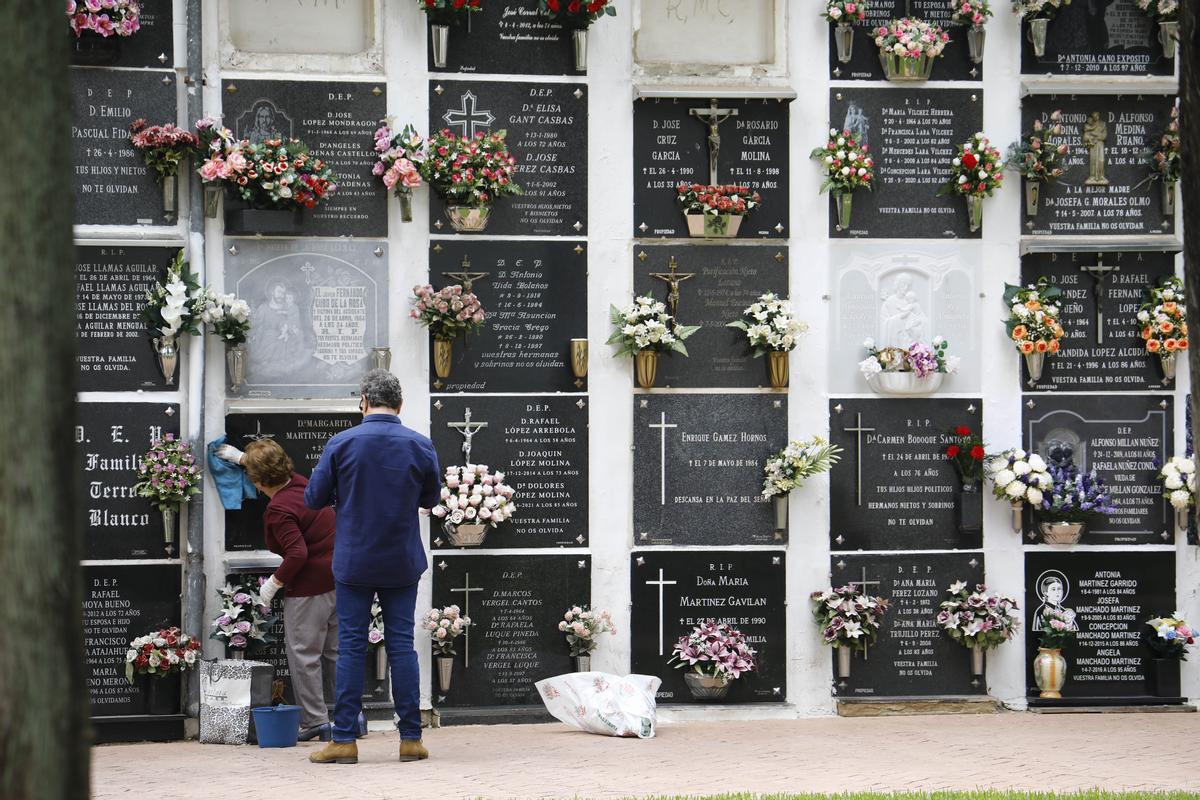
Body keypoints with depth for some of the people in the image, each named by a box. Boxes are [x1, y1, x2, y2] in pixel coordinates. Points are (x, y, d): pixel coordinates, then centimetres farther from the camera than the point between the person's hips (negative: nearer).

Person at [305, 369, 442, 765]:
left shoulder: (341, 444, -9)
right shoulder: (420, 446, -4)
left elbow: (314, 498, -2)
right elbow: (431, 498, 10)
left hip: (354, 562, -1)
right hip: (403, 563, 1)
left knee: (351, 647, 3)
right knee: (402, 646, 6)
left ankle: (343, 740, 2)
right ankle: (411, 739, 6)